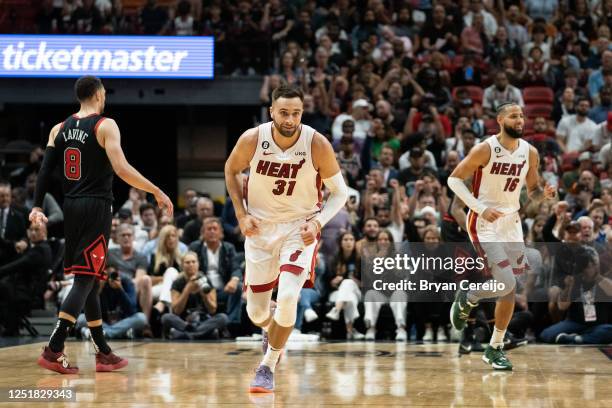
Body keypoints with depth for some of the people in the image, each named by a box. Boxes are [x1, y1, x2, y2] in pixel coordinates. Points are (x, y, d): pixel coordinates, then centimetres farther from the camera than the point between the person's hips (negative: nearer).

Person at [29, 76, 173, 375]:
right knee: (85, 279, -7)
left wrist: (37, 207, 5)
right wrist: (157, 192, -13)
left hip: (71, 207, 7)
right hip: (97, 207, -7)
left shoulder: (60, 129, 10)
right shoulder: (105, 126, -9)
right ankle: (53, 350, -16)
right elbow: (121, 169, -19)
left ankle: (103, 352, 20)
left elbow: (45, 169, 4)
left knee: (88, 278, 14)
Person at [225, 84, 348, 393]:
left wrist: (317, 222, -23)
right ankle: (271, 332, 46)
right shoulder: (252, 139, -16)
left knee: (288, 297, -24)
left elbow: (340, 192, -7)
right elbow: (231, 170, 5)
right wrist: (241, 215, -5)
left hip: (300, 228, -2)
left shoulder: (317, 145, -19)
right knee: (256, 312, 7)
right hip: (260, 226, 2)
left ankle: (268, 367, -4)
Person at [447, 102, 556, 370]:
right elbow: (454, 179, -9)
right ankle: (466, 299, 13)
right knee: (506, 283, -18)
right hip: (484, 223, -6)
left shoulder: (530, 152, 2)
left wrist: (544, 194, -12)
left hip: (511, 222, 6)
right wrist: (480, 208, -19)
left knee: (509, 290, 6)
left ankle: (495, 348, 19)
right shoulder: (485, 149, -14)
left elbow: (532, 192, 12)